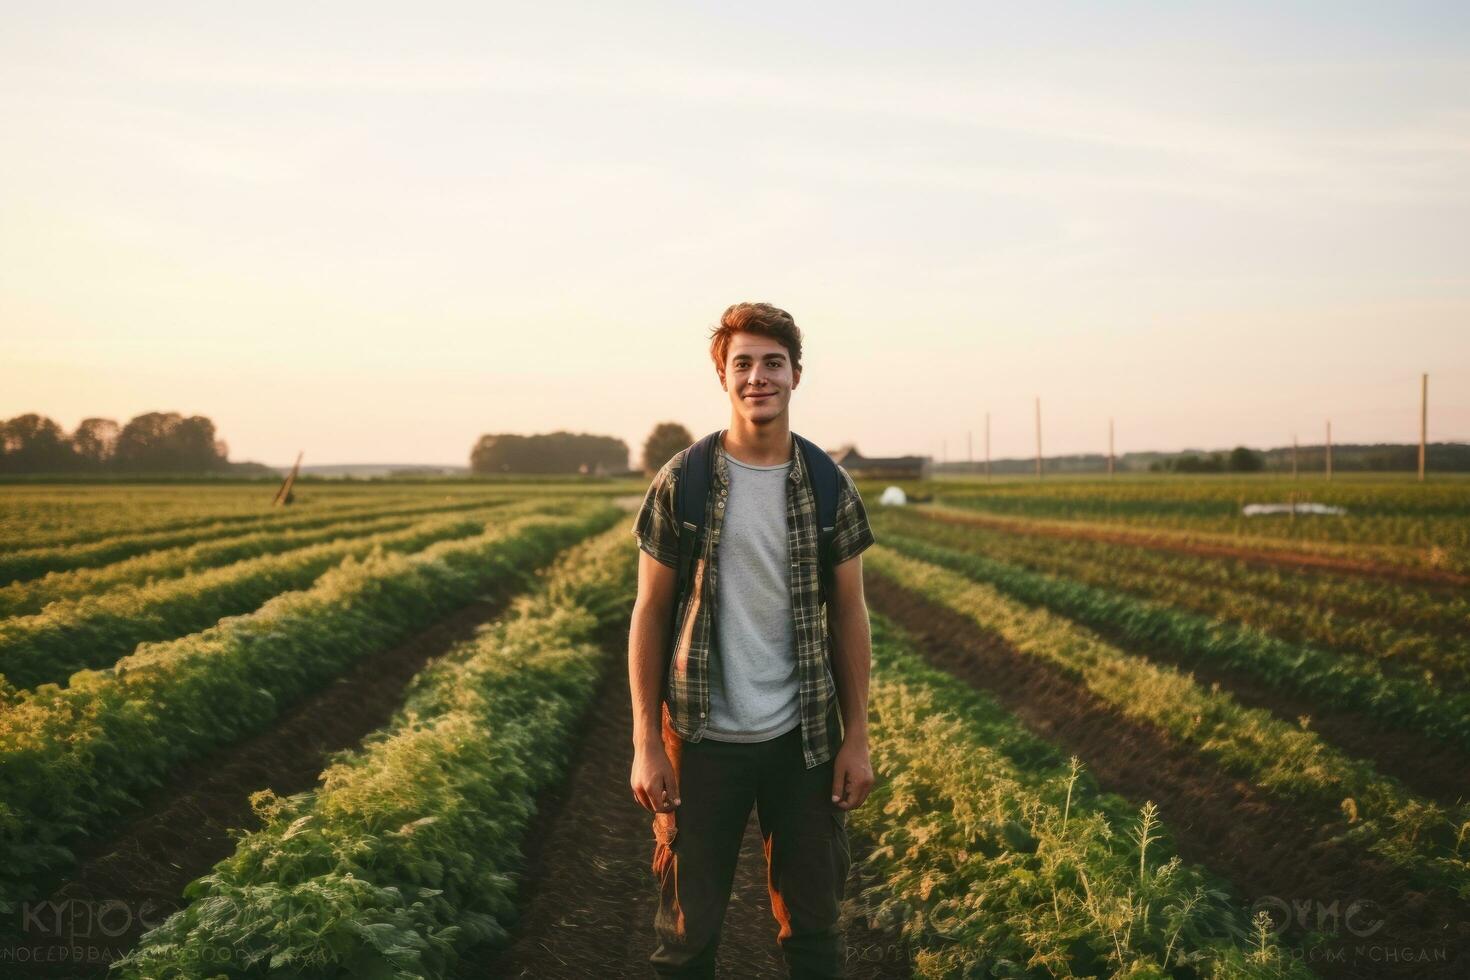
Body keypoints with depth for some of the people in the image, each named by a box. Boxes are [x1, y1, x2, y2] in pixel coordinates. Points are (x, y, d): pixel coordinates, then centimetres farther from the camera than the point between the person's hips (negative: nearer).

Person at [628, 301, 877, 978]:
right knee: (688, 923, 7)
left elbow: (848, 616, 5)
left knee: (813, 920, 10)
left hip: (803, 737, 2)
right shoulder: (680, 483, -3)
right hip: (704, 737, -1)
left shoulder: (830, 487, 2)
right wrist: (646, 744, -6)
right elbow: (649, 613, -1)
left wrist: (856, 739, 1)